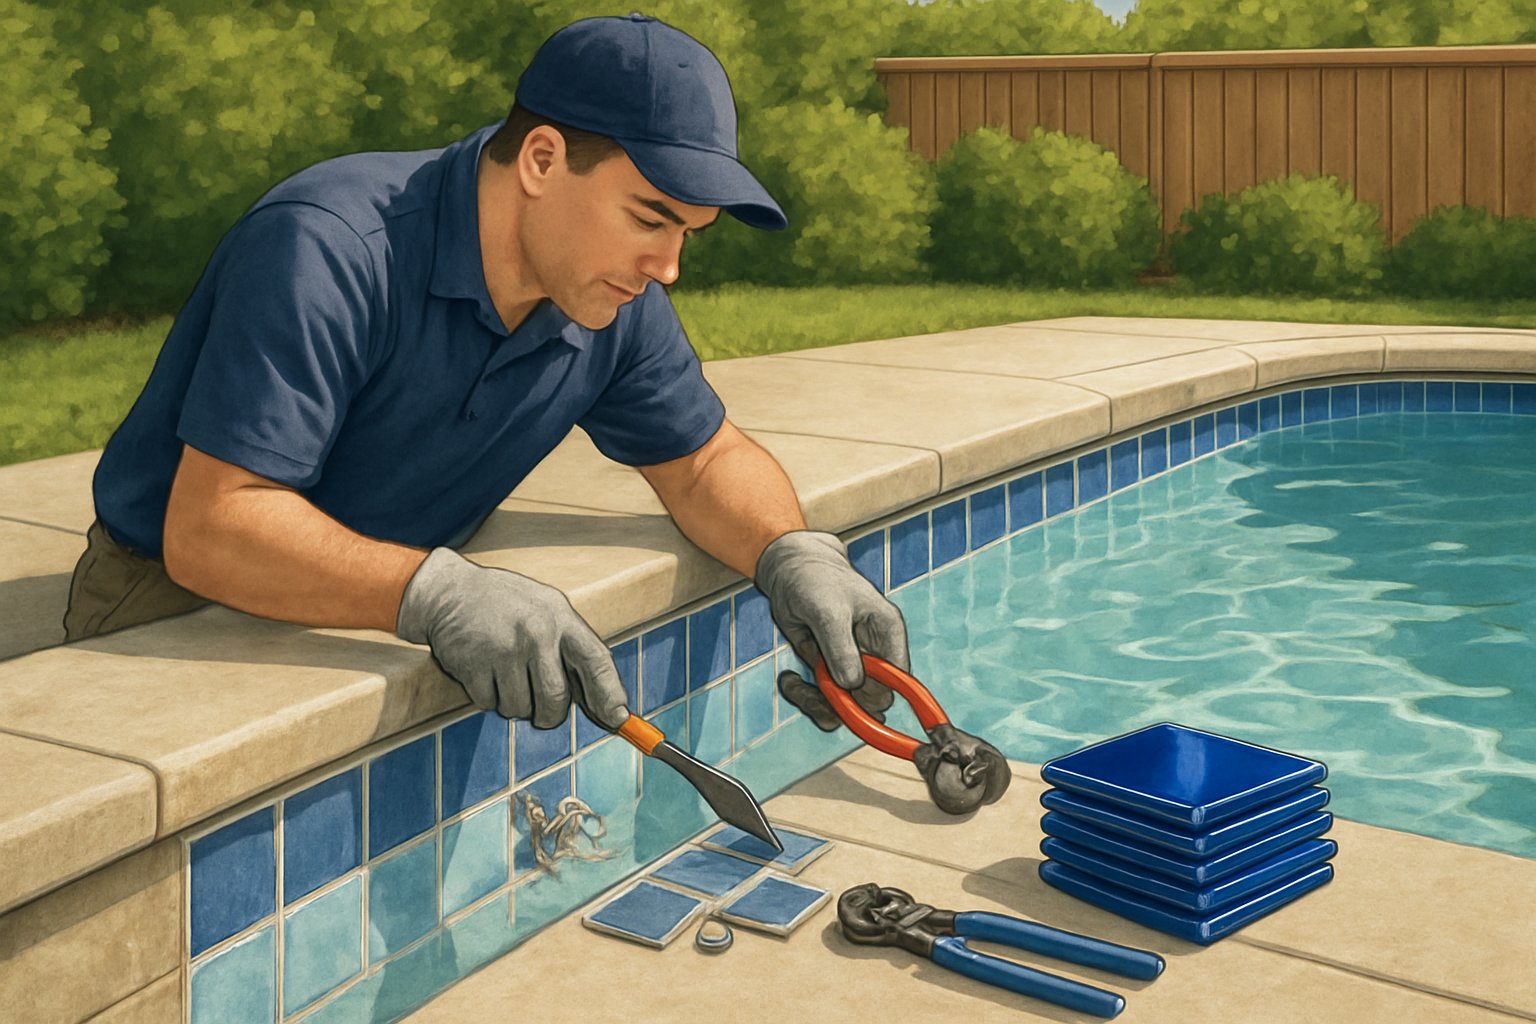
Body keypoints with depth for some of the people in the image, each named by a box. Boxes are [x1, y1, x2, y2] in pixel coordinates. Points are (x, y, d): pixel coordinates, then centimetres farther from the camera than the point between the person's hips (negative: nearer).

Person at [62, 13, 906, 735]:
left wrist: (796, 557, -11)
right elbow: (209, 529, -34)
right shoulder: (325, 251, -29)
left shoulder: (616, 305, -5)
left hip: (383, 625, 6)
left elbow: (704, 459, 11)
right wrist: (439, 594, -47)